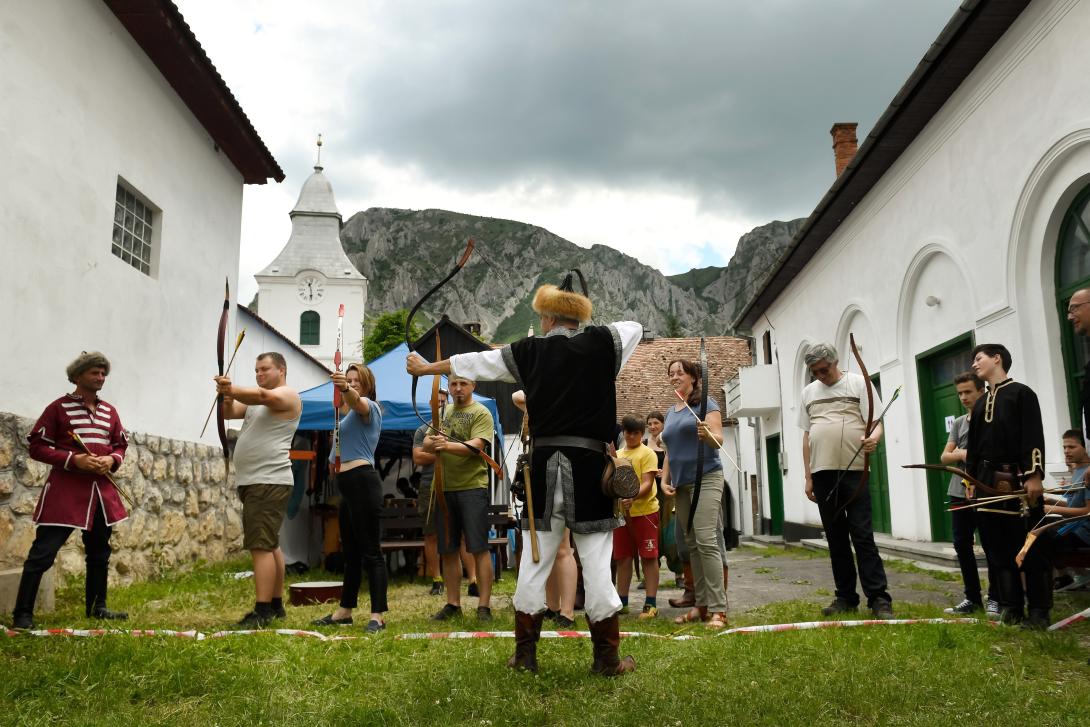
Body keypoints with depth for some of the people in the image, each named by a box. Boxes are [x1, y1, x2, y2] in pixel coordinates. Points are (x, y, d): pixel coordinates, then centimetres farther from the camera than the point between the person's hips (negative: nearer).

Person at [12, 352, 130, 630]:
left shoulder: (110, 411, 11)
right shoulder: (59, 407, -4)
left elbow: (121, 445, 17)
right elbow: (36, 447, -6)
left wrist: (112, 460, -6)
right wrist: (73, 459, -19)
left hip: (102, 489, 6)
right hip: (65, 489, -6)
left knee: (99, 552, 14)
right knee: (43, 552, -8)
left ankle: (96, 607, 26)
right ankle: (23, 614, 1)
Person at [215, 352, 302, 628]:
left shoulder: (288, 395, -4)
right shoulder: (254, 400, 22)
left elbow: (263, 396, -24)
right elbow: (229, 413, 7)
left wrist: (233, 390, -40)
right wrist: (227, 398, -14)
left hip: (270, 482, -9)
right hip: (252, 482, 9)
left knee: (262, 546, -14)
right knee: (269, 545, 14)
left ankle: (262, 612, -15)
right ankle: (276, 605, 22)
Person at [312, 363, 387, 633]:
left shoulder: (369, 406, -6)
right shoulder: (347, 412, 22)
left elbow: (357, 400, -29)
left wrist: (346, 390, -49)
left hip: (363, 481, -9)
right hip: (346, 484, 9)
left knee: (371, 552, -8)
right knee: (350, 552, 16)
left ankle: (378, 615, -5)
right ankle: (344, 611, 25)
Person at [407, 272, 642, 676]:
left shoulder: (529, 351, 4)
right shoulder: (600, 344, -1)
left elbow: (472, 362, 15)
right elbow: (635, 327, 20)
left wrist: (426, 368, 29)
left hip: (544, 467, 2)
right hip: (590, 467, -2)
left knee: (534, 564, 10)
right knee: (596, 566, 3)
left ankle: (525, 653, 19)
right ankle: (606, 657, 11)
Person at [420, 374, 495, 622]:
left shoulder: (481, 413, -3)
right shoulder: (442, 413, 16)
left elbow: (475, 446, -17)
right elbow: (425, 445, 9)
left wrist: (447, 446, -32)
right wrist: (433, 443, -14)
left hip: (472, 487, -6)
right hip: (444, 488, 6)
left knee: (479, 549, -3)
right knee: (448, 550, 11)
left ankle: (484, 606, 3)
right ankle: (453, 604, 22)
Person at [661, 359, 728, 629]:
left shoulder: (706, 403, 0)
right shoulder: (670, 412, 18)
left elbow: (718, 439, -10)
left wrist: (707, 434, -31)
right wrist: (665, 480, 10)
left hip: (706, 478, -7)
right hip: (681, 484, 7)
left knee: (706, 541, -15)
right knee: (691, 545, 6)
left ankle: (718, 609, -14)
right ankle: (701, 604, 12)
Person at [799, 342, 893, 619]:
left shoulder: (858, 383, 2)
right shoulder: (809, 392, 15)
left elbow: (876, 422, -3)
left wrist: (873, 438, -27)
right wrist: (808, 477, 12)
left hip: (853, 471, -4)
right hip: (823, 473, 4)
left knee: (862, 536, -7)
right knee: (836, 538, 8)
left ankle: (878, 598, -2)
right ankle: (846, 597, 15)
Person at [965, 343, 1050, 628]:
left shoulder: (1021, 393, -1)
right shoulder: (980, 404, 18)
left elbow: (1034, 437, -10)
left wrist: (1034, 474, -18)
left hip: (1018, 478, -6)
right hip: (988, 481, 6)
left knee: (1031, 547, -2)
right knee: (998, 548, 7)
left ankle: (1039, 610, 6)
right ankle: (1011, 606, 14)